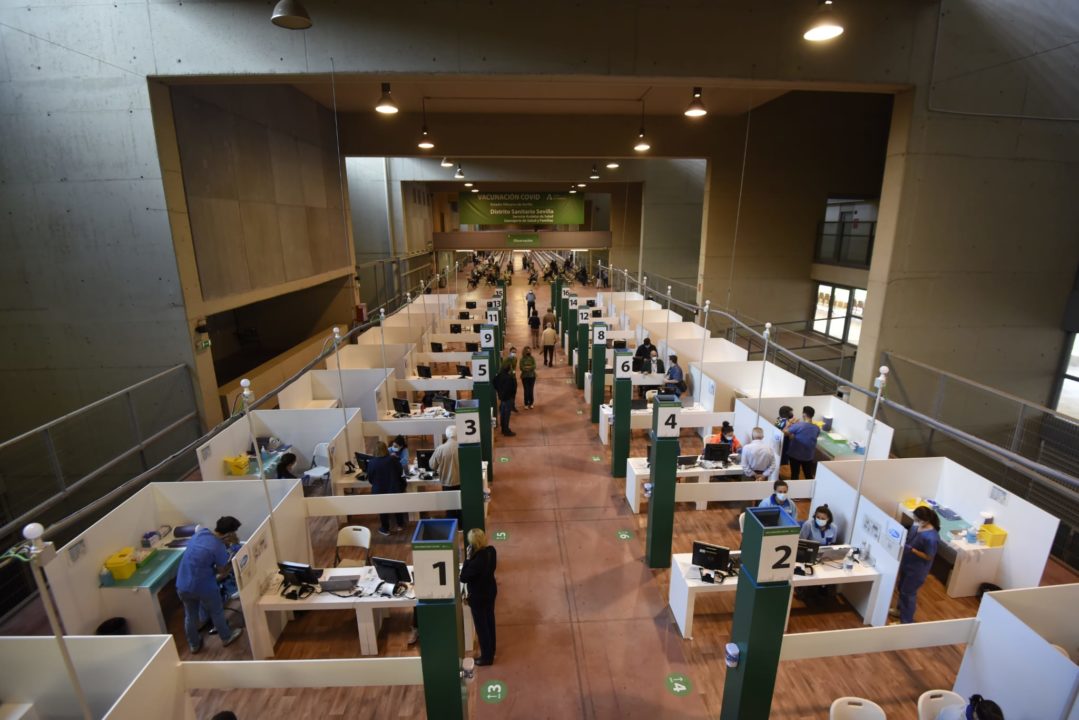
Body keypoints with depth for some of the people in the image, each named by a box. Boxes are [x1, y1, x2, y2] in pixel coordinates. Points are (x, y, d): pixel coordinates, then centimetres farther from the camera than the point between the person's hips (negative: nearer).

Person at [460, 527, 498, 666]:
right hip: (491, 591, 8)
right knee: (489, 621, 25)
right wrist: (472, 558, -6)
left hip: (479, 596, -8)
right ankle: (491, 651, 45)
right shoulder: (491, 550, -14)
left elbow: (463, 578, -24)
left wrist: (468, 558, -24)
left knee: (481, 626, 13)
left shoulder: (477, 561, -36)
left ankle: (486, 657, 31)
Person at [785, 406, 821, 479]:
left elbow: (784, 433, -17)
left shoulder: (798, 425, -22)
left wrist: (789, 424, 0)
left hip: (795, 455, -4)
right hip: (808, 456, 4)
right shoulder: (817, 428, -5)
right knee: (809, 475, 17)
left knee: (794, 475, 9)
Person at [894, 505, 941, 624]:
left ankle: (906, 621, 24)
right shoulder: (916, 526, -6)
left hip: (917, 569, -8)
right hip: (906, 564, 8)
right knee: (901, 587, 23)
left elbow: (928, 557, -22)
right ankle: (900, 610, 45)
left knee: (908, 592, 7)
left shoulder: (931, 537, -30)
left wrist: (912, 550, -30)